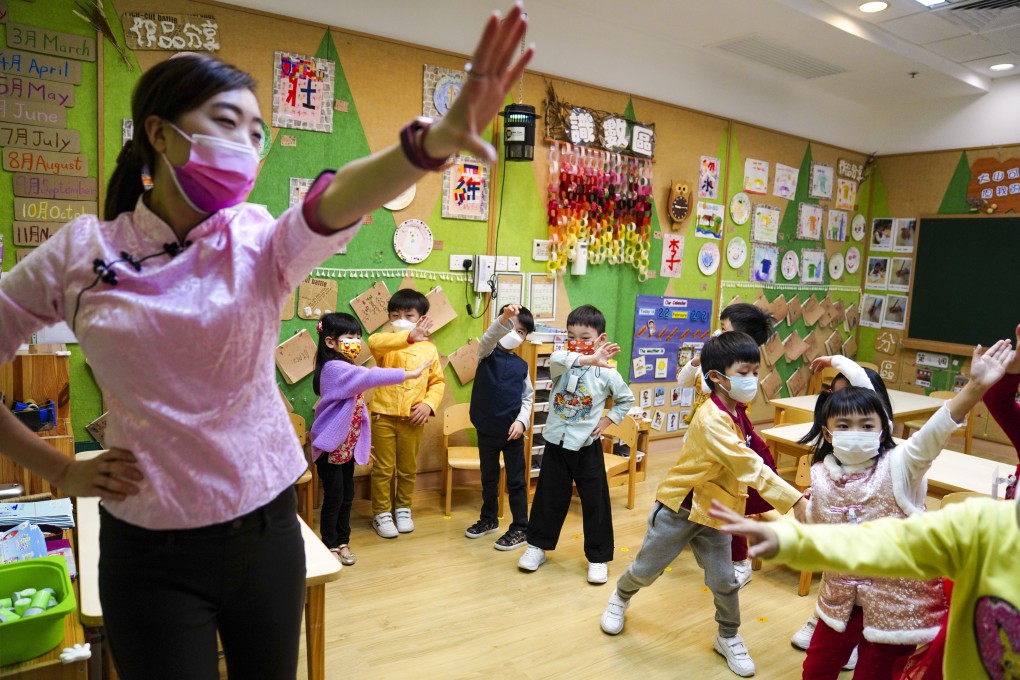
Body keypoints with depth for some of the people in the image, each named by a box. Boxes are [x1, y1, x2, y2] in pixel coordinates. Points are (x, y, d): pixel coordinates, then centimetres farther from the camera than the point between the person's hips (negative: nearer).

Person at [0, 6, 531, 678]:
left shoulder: (260, 242, -7)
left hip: (266, 529, 2)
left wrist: (433, 142, -48)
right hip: (151, 552, -1)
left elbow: (335, 203, -29)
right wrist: (59, 470, -2)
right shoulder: (82, 250, -7)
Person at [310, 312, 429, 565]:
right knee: (334, 497, 3)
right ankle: (330, 546, 18)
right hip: (331, 447, -9)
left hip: (347, 446, 9)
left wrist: (361, 442, 17)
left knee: (347, 496, 15)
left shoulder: (346, 370, 10)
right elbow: (371, 377, -36)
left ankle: (342, 542, 28)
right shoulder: (335, 369, -21)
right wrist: (410, 373, -36)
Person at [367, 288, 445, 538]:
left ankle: (403, 509, 33)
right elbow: (374, 341, -32)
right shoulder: (386, 344, -6)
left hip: (413, 418, 2)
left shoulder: (429, 349, 1)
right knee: (383, 468, 8)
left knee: (408, 468, 15)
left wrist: (429, 404, -12)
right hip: (384, 415, -2)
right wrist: (408, 337, -44)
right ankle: (381, 513, 23)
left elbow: (438, 382, 6)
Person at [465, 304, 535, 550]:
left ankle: (520, 528, 16)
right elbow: (488, 338, -27)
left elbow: (527, 398, 5)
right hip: (486, 429, 0)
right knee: (488, 478, 17)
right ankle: (489, 519, 35)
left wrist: (522, 421, -12)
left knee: (516, 481, 5)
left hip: (513, 431, 0)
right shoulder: (487, 353, -3)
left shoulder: (522, 365, 3)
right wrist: (503, 319, -45)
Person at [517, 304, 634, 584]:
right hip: (556, 442, 1)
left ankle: (598, 557, 22)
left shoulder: (606, 372, -6)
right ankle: (538, 545, 31)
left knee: (595, 501, 6)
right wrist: (588, 359, -46)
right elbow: (556, 358, -33)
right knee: (549, 497, 13)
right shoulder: (562, 364, -6)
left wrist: (608, 419, -2)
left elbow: (626, 399, 10)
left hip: (587, 445, -1)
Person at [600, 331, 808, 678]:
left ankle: (729, 638, 34)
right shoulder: (712, 420, -29)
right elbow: (750, 467, -33)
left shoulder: (736, 413, -1)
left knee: (724, 581, 9)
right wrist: (795, 500, -33)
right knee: (646, 569, 12)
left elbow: (749, 464, 9)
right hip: (679, 509, -6)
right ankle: (619, 599, 41)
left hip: (714, 514, 7)